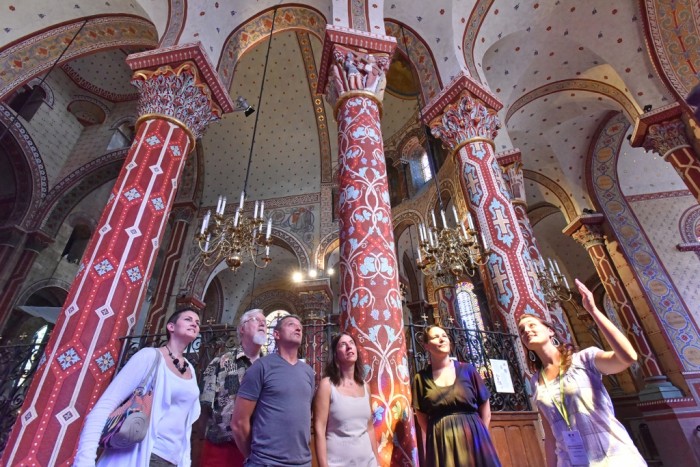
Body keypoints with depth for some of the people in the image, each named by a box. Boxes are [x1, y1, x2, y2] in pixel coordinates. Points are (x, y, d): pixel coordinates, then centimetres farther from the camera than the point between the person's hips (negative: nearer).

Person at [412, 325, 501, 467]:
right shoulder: (421, 378, -2)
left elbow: (485, 408, 5)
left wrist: (480, 435, 2)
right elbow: (421, 415, 3)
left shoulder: (467, 369, 0)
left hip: (473, 438, 1)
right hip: (440, 443, 0)